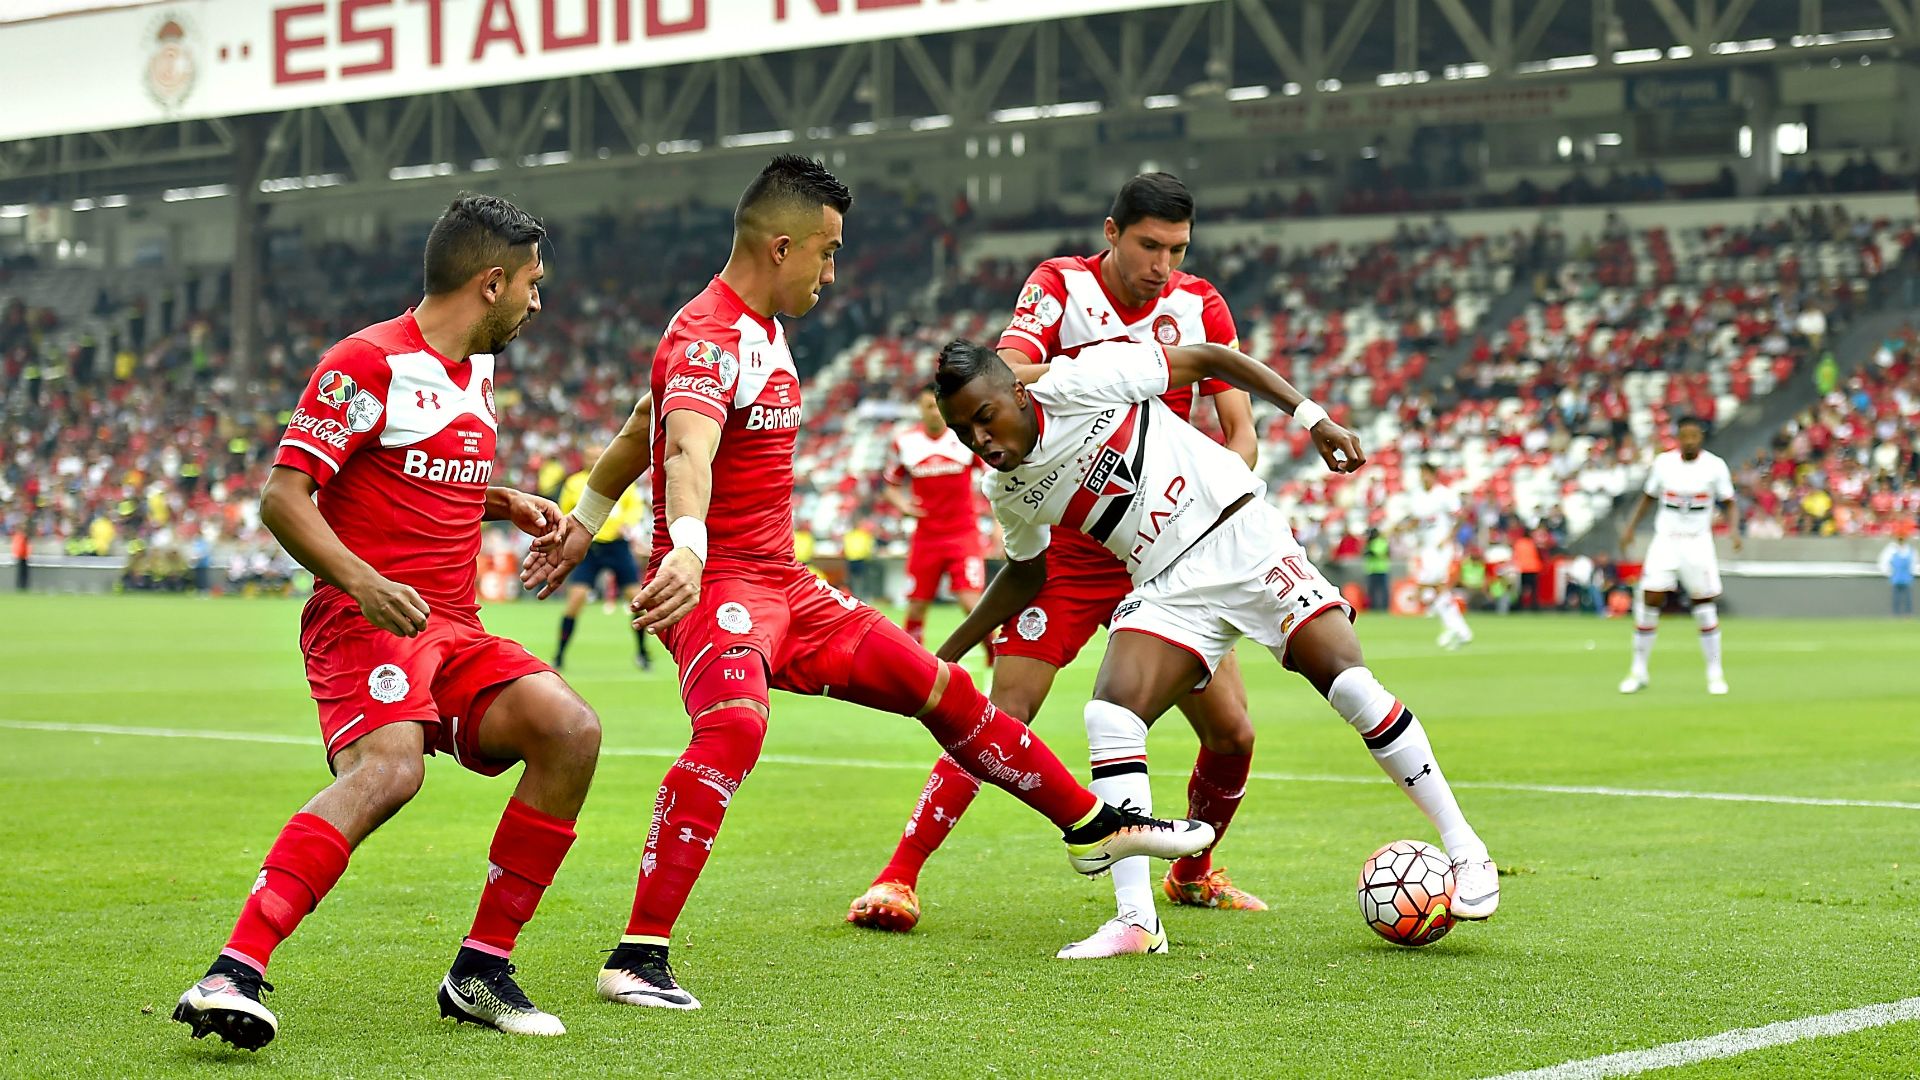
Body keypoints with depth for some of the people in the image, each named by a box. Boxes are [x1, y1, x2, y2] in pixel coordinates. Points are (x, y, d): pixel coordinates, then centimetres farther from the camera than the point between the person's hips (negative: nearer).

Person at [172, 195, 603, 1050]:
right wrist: (362, 581, -27)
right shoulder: (369, 363, -8)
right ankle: (232, 973, -39)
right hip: (365, 623, -8)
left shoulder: (477, 370, 20)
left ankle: (481, 970, -6)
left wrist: (509, 505, 19)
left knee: (572, 731, -14)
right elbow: (282, 498, -13)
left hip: (454, 631, 8)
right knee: (388, 769, -34)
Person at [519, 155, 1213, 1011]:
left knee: (939, 687, 15)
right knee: (735, 724, -36)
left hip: (783, 586, 10)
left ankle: (1094, 825, 31)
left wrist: (583, 526, 35)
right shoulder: (706, 339, -17)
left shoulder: (761, 331, 15)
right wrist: (685, 551, -56)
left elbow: (635, 435, 26)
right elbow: (687, 452, -38)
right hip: (716, 583, -10)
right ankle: (637, 957, -38)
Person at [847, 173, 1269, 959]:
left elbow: (1240, 433, -1)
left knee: (1231, 729, -1)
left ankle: (1191, 872, 25)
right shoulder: (1059, 287, -5)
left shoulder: (1199, 306, 1)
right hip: (1066, 547, -3)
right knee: (1002, 716, -14)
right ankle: (898, 877, -4)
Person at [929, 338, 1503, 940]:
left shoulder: (1079, 382, -14)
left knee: (1348, 682, -15)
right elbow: (1027, 572, 24)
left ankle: (1463, 850, -1)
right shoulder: (1008, 493, 3)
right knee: (1110, 716, -19)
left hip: (1240, 535, -4)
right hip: (1167, 590, 4)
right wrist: (946, 656, 22)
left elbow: (1208, 360, -6)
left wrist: (1311, 417, -10)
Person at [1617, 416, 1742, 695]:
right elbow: (1647, 498, 13)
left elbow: (1729, 503, 1)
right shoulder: (1663, 463, 1)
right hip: (1665, 540, 1)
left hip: (1698, 543, -1)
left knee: (1705, 605, -4)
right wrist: (1629, 529, 5)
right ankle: (1638, 671, 5)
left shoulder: (1715, 466, -4)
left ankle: (1715, 672, 9)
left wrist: (1734, 529, -17)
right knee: (1649, 601, -6)